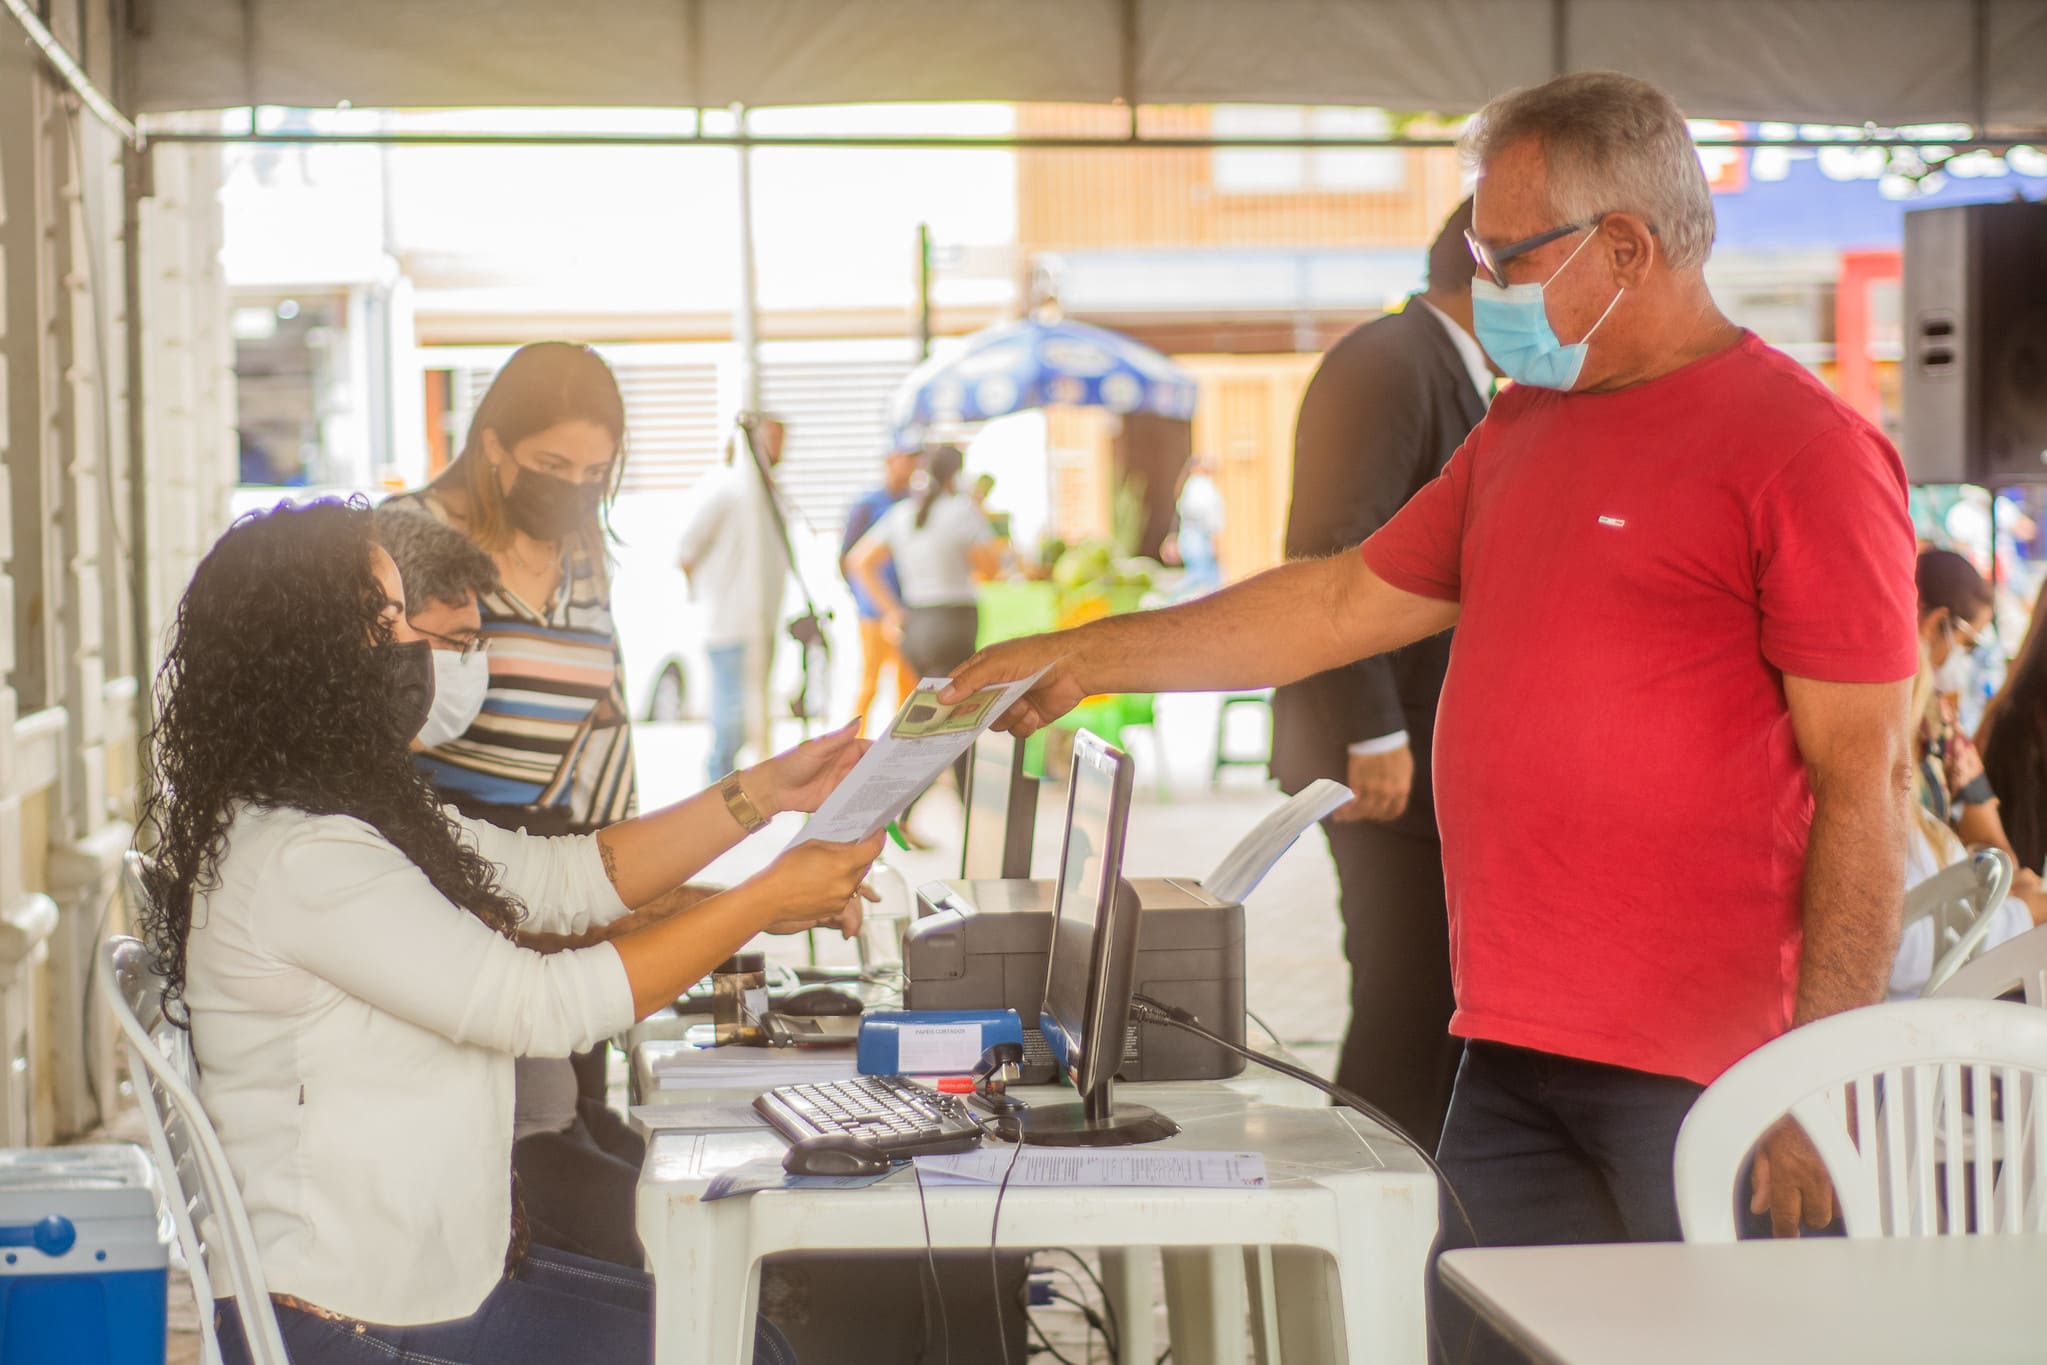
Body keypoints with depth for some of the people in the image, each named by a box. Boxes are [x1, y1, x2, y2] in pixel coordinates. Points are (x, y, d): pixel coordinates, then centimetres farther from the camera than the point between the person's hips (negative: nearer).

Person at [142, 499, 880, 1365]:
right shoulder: (298, 856, -23)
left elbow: (563, 877, 14)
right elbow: (547, 1008, -23)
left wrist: (766, 793, 9)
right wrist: (770, 900, -16)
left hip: (448, 1280, 10)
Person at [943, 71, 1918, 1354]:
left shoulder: (1806, 448, -8)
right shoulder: (1523, 430, 18)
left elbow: (1866, 777, -12)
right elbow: (1346, 602, 26)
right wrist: (1088, 658, 25)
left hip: (1702, 1079, -7)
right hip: (1510, 1056, 8)